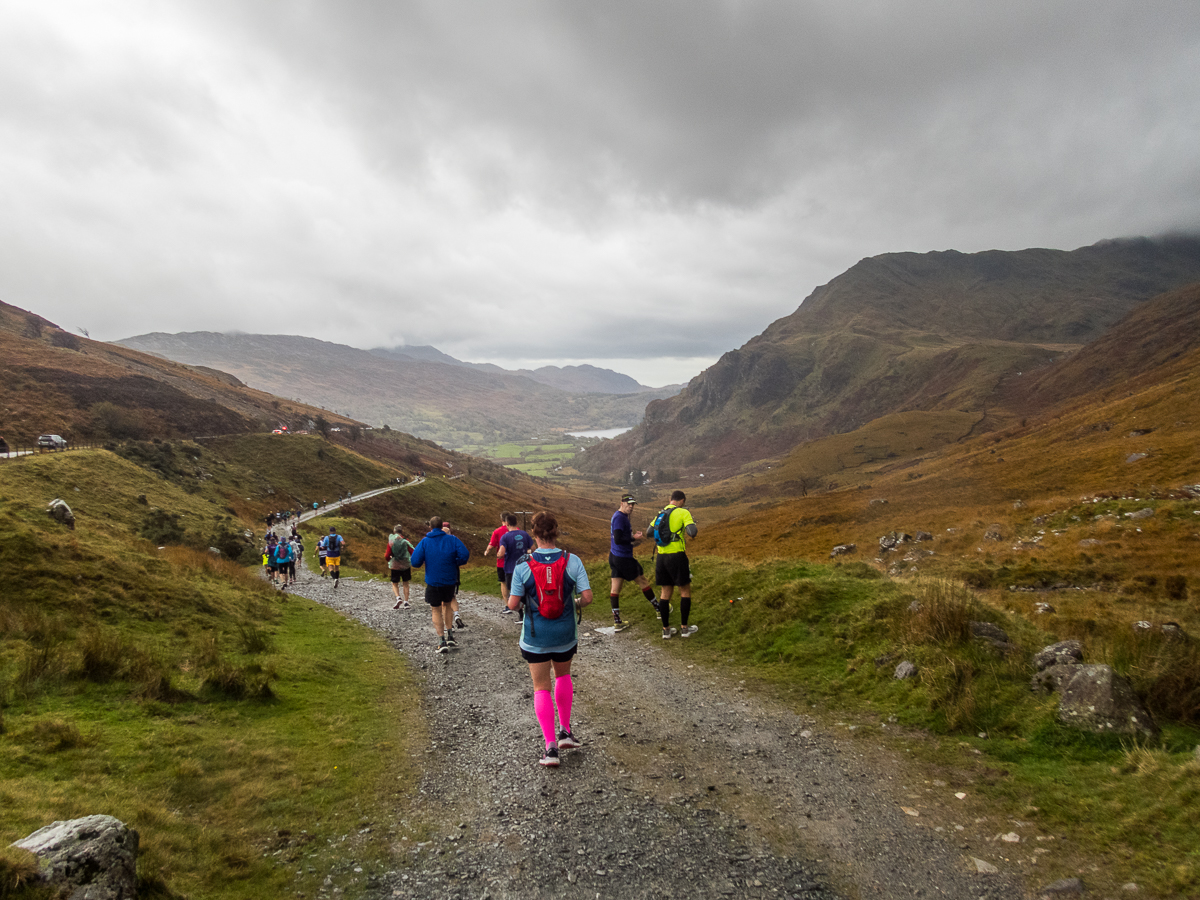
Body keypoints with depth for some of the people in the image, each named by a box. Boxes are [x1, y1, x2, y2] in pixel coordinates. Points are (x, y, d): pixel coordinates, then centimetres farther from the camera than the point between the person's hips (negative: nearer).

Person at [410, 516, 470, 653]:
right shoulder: (452, 539, -4)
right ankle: (450, 636, 20)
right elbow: (465, 555, -14)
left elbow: (415, 562, -13)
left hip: (433, 581, -2)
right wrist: (454, 563, 4)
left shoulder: (424, 542, -7)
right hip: (450, 580, 2)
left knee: (436, 610, 10)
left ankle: (442, 641, 2)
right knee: (446, 605, 24)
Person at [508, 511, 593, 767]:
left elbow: (513, 604, -10)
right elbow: (587, 597, -12)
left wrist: (511, 596, 13)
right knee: (563, 676, 27)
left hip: (535, 637, -1)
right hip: (565, 634, 2)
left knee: (541, 688, 9)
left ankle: (551, 746, 4)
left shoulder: (523, 566, -13)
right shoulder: (572, 561, -11)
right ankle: (565, 731, 27)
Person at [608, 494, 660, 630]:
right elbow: (618, 539, -26)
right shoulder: (619, 518, -19)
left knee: (615, 588, 5)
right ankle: (659, 609, 22)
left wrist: (633, 535, 7)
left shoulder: (620, 516, 13)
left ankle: (617, 621, 6)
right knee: (643, 581, 7)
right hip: (624, 558, -9)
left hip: (614, 557, 9)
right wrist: (634, 538, -15)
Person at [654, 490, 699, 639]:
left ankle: (666, 629, 17)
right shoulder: (683, 512, -8)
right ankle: (684, 628, 13)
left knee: (665, 592, 13)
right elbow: (692, 533, -19)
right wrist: (692, 525, 3)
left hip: (661, 557, 6)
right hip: (677, 556, -5)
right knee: (685, 590, 10)